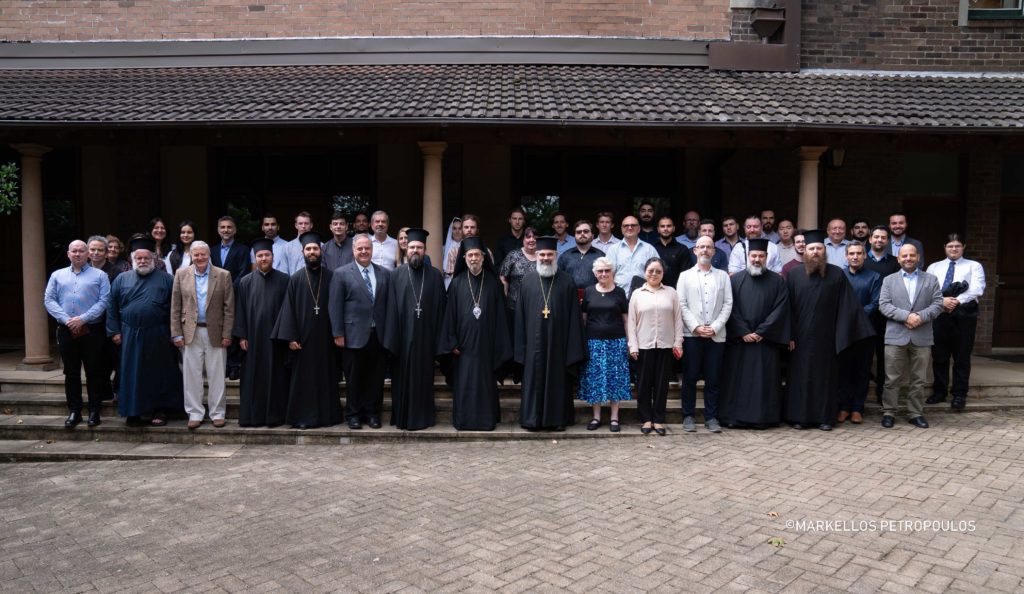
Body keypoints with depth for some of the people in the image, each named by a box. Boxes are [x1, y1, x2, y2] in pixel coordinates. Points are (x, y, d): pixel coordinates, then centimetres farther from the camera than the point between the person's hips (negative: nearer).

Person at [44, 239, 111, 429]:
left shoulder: (99, 275, 4)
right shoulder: (57, 275, 13)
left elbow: (104, 301, -7)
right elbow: (49, 300, 4)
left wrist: (83, 319, -15)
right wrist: (67, 320, -10)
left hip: (92, 330, -3)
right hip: (66, 331, 3)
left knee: (94, 372, 1)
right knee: (71, 372, 7)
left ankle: (94, 411, 9)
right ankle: (74, 411, 14)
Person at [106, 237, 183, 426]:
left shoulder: (166, 280, 1)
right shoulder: (121, 279, 8)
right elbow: (112, 307, 9)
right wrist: (114, 331, 2)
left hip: (158, 337, -2)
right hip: (130, 337, 2)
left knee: (159, 372, 4)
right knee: (132, 374, 7)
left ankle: (160, 410, 13)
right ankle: (133, 411, 17)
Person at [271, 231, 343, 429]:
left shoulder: (330, 277, 4)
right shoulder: (296, 279, 2)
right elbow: (289, 309, -1)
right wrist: (291, 337, -8)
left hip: (324, 337, 1)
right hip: (303, 336, -1)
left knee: (325, 376, 6)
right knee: (302, 377, 3)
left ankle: (326, 414, 16)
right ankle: (302, 416, 10)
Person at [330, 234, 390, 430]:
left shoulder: (384, 273, 9)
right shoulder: (342, 274, 0)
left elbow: (389, 303, 8)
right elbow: (335, 306, -3)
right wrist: (338, 334, -8)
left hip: (378, 334, 3)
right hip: (353, 335, -2)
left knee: (376, 377, 7)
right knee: (354, 377, 7)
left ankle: (372, 413, 20)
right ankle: (353, 414, 19)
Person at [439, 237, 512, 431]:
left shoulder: (493, 282, 2)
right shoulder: (457, 283, 2)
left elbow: (500, 315, 2)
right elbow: (450, 314, 1)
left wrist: (500, 345, -1)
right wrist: (452, 342, -4)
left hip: (486, 343, 0)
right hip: (464, 343, 0)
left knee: (486, 382, 6)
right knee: (464, 383, 4)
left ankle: (486, 419, 16)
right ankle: (464, 420, 14)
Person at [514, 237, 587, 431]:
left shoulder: (566, 282, 1)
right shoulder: (528, 281, 5)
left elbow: (574, 316, 0)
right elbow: (520, 315, 5)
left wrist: (573, 347, -5)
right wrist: (521, 346, 0)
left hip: (558, 341, -1)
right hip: (534, 340, 1)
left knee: (558, 379, 6)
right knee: (534, 378, 5)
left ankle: (558, 418, 16)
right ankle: (532, 418, 15)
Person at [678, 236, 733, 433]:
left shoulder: (723, 276, 11)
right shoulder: (685, 276, 8)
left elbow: (728, 304, 3)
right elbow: (681, 305, 0)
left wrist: (715, 327, -8)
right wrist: (696, 327, -10)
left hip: (716, 335, 1)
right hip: (692, 334, -1)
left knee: (713, 379, 4)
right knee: (690, 377, 3)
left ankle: (711, 417, 12)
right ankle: (688, 416, 12)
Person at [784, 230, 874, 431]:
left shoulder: (837, 274, 0)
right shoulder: (794, 275, 1)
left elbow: (847, 306, 0)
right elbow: (788, 307, -1)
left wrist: (842, 335, -7)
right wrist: (789, 335, -6)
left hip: (826, 337, 0)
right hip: (801, 337, 0)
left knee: (825, 375, 7)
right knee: (800, 376, 5)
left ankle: (825, 417, 17)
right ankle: (798, 416, 14)